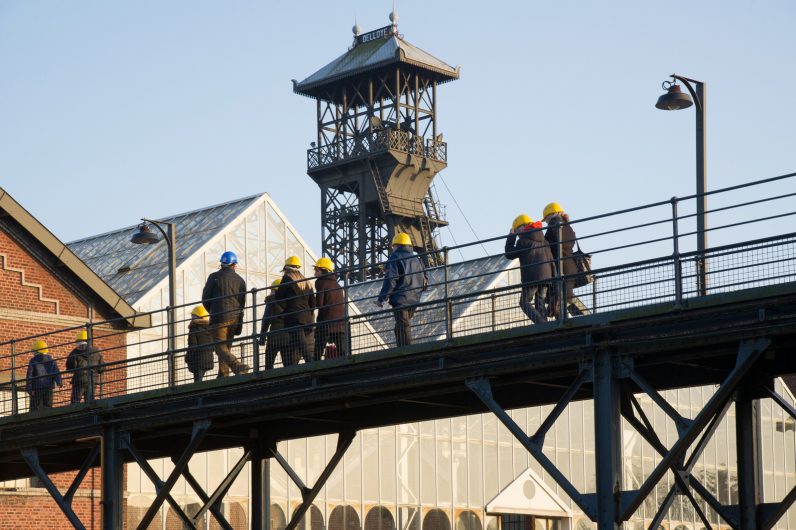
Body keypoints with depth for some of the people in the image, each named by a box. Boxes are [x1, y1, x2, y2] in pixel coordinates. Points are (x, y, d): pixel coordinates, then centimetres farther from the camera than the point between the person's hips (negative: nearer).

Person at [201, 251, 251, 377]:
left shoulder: (214, 277, -2)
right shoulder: (240, 280, 9)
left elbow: (205, 299, 0)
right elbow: (242, 302, 11)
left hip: (219, 318, -5)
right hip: (235, 318, 5)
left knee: (220, 348, -8)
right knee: (226, 347, 16)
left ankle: (238, 367, -29)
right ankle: (223, 375, 13)